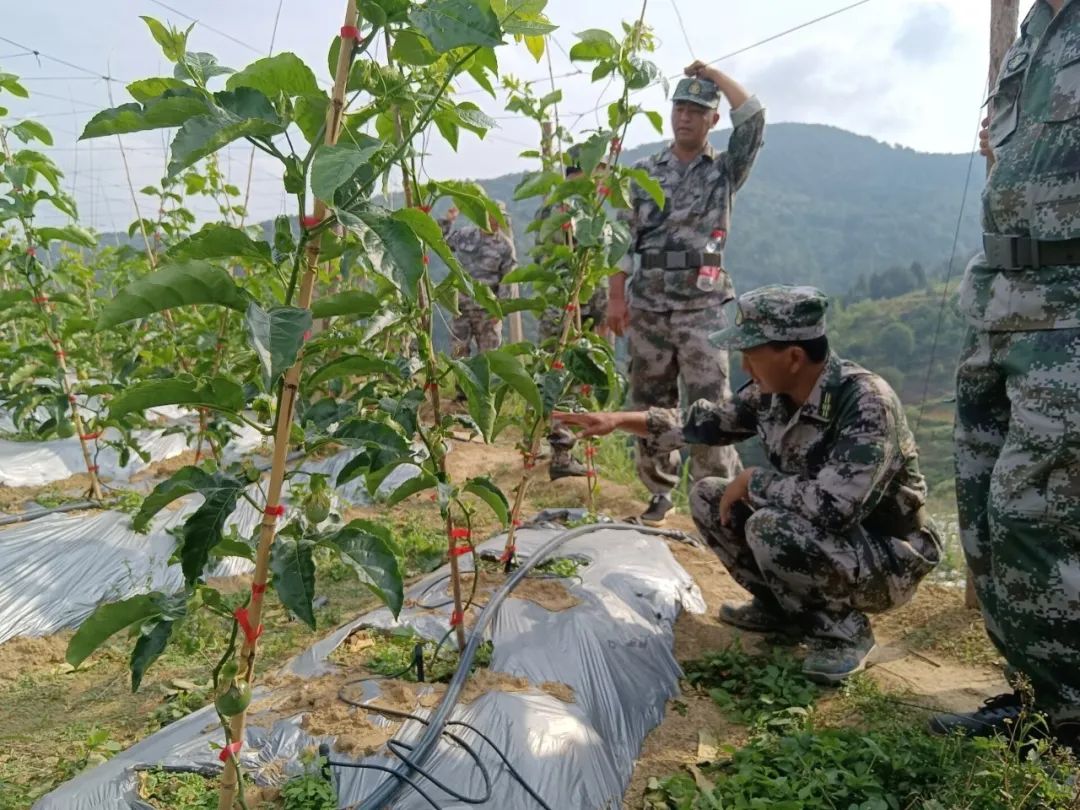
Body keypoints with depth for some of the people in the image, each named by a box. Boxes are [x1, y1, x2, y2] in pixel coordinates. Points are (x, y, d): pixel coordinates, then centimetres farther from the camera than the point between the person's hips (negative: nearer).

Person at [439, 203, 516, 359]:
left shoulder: (505, 245, -3)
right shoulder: (465, 234, 5)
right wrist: (447, 220, 9)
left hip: (487, 310, -3)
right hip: (461, 305, 3)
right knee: (458, 351, 8)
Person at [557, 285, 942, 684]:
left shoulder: (866, 402, -31)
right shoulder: (772, 391, -8)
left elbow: (834, 507, -40)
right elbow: (710, 422, 7)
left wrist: (753, 480, -24)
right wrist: (620, 419, -1)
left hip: (890, 558, -7)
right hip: (816, 538, 8)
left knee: (770, 527, -32)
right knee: (708, 497, -1)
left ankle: (844, 629, -6)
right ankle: (782, 606, 14)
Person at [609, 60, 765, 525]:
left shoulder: (724, 170, 5)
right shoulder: (645, 173, 10)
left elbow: (753, 116, -9)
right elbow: (625, 239, 7)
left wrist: (713, 73, 1)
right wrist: (616, 297, -1)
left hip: (701, 308, -2)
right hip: (647, 306, 3)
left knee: (709, 409, -6)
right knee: (650, 405, 8)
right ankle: (660, 491, 22)